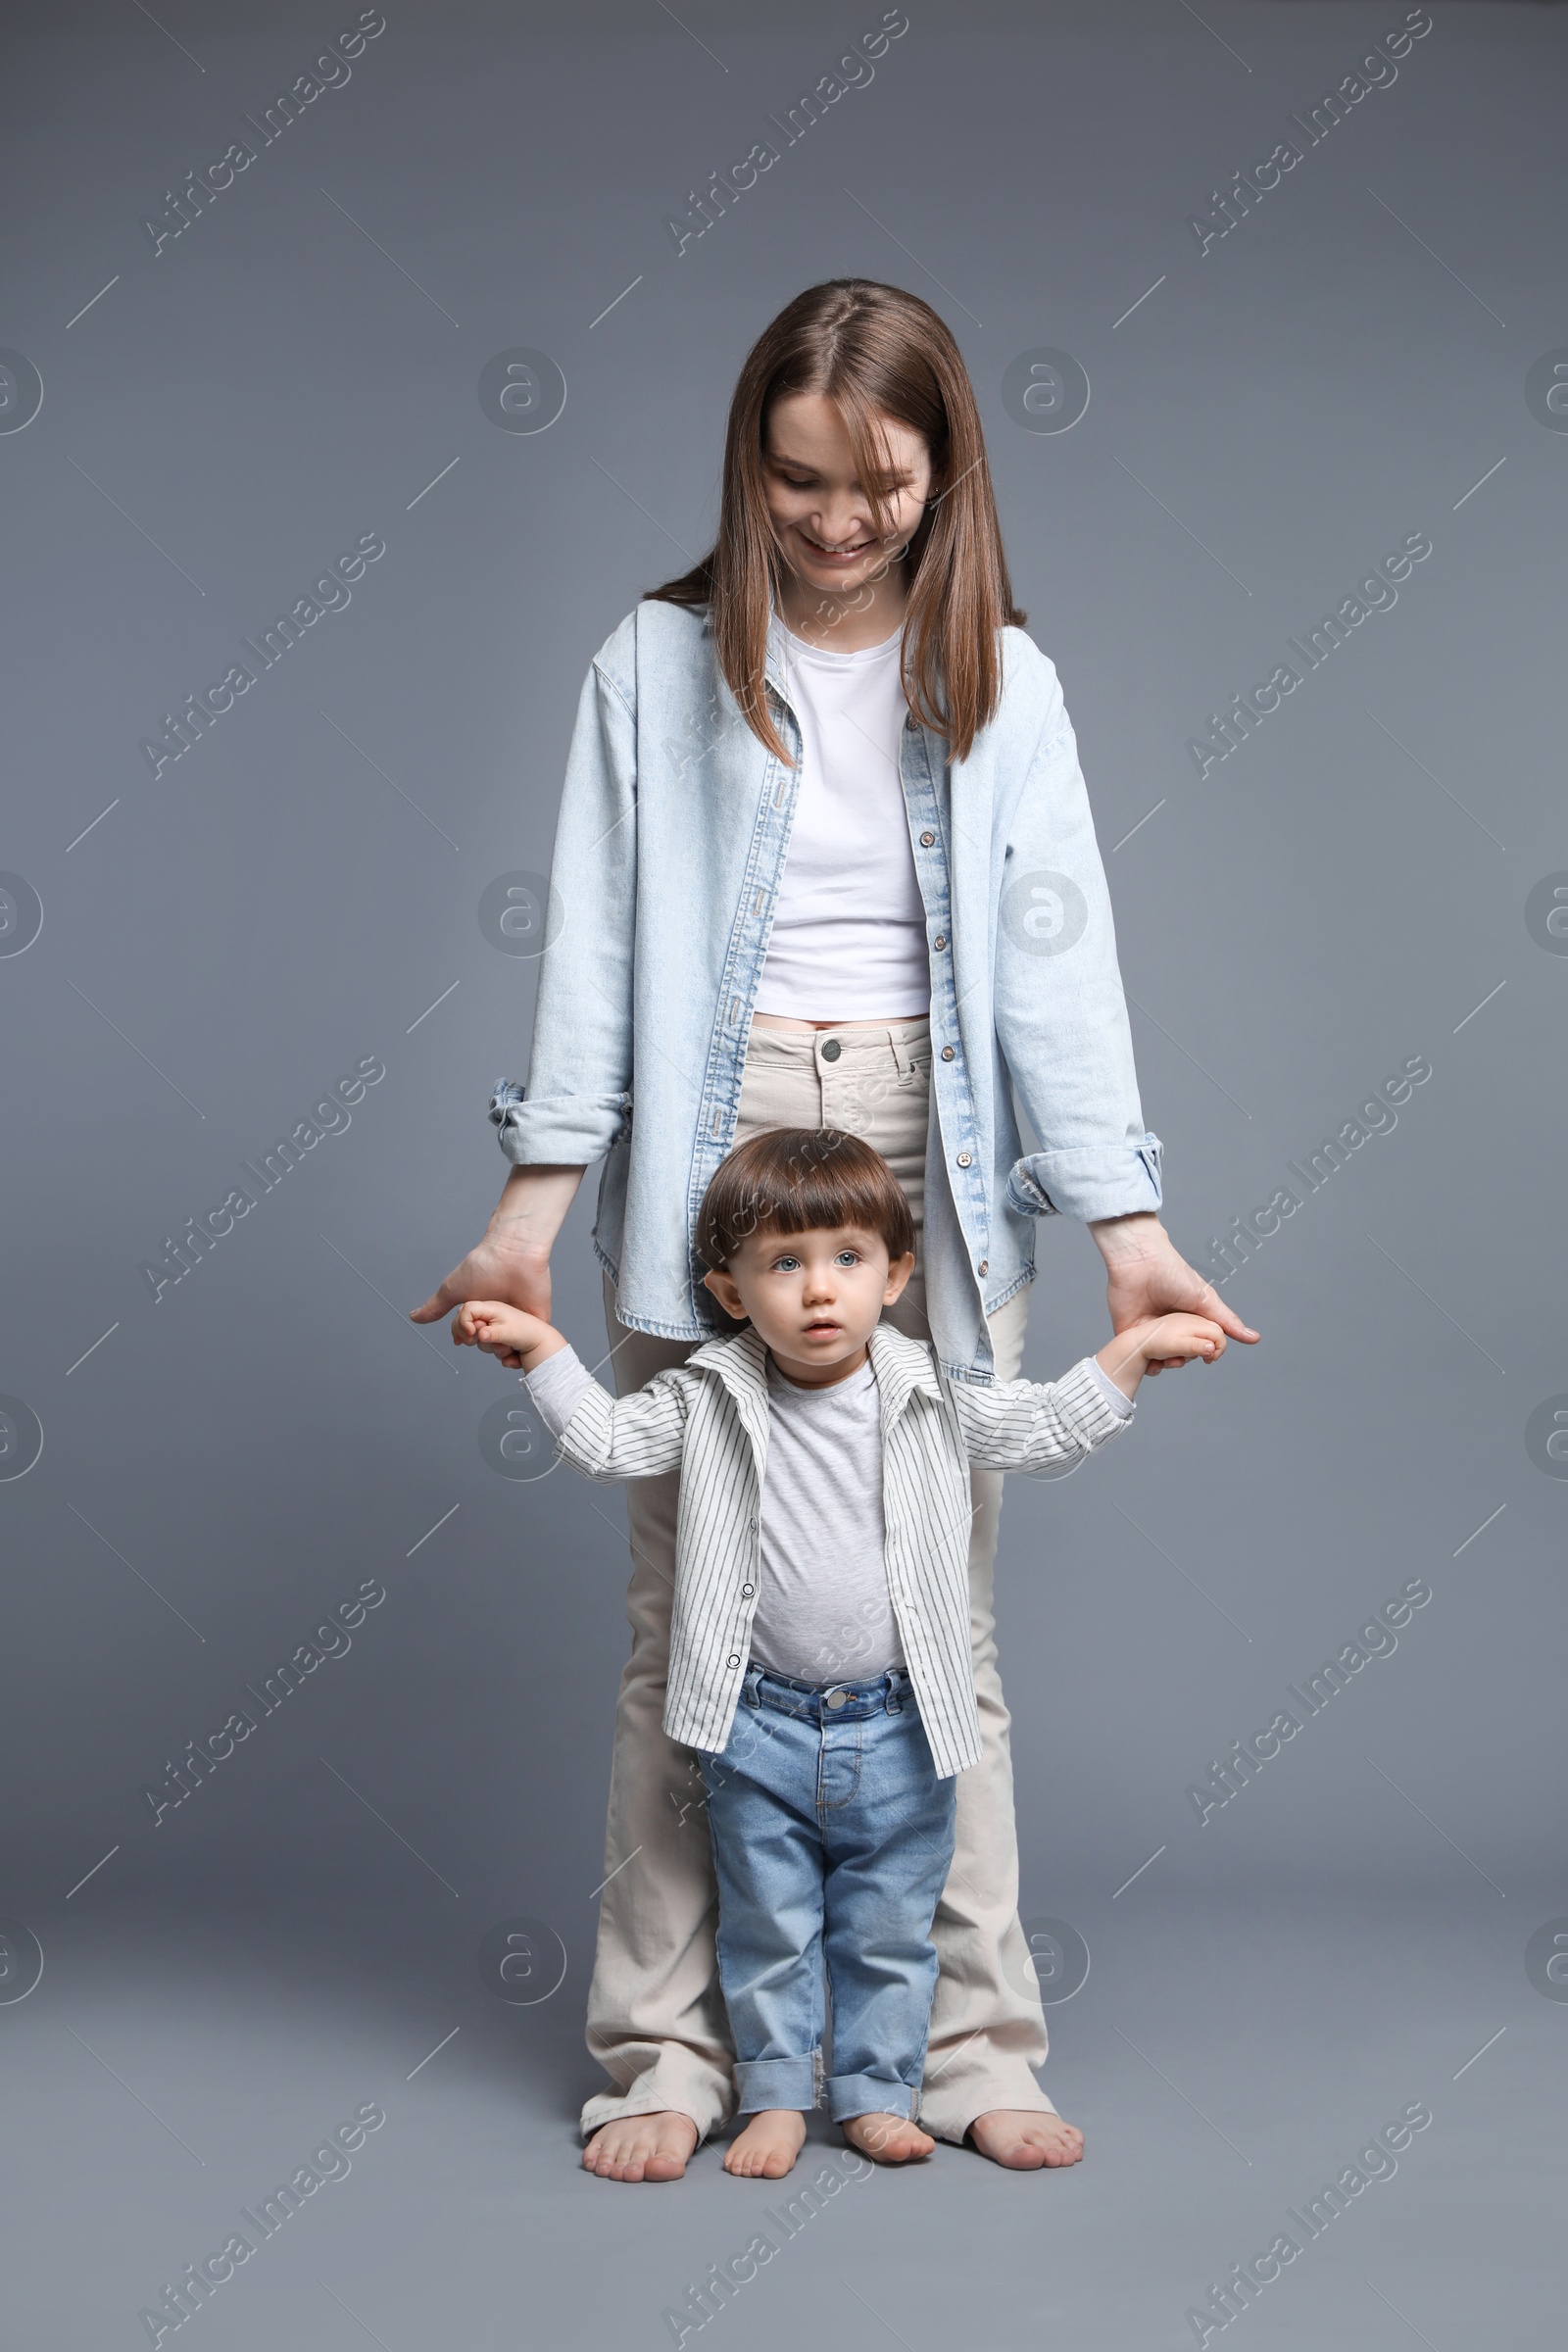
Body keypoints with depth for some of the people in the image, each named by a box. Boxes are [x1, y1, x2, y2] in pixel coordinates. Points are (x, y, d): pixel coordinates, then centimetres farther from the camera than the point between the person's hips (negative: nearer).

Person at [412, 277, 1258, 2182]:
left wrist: (1126, 1226, -4)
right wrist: (535, 1202, -4)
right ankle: (664, 2054, 14)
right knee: (686, 1630, 2)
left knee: (946, 1625, 4)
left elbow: (1057, 953, 3)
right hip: (711, 1163, -1)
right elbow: (594, 943, 3)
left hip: (932, 1165, 1)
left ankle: (975, 2049, 16)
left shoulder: (997, 681, 8)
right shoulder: (659, 665, 5)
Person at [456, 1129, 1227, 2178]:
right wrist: (541, 1346, -7)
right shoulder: (711, 1402, -5)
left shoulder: (935, 1397, -4)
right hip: (762, 1727, 0)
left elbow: (1048, 1428, 5)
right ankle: (777, 2094, 28)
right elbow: (606, 1440, 0)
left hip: (900, 1729, 1)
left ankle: (878, 2092, 29)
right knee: (769, 1927, 11)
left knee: (890, 1927, 12)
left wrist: (1134, 1349, -3)